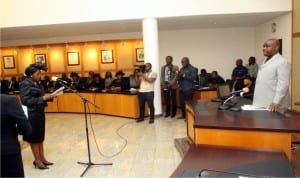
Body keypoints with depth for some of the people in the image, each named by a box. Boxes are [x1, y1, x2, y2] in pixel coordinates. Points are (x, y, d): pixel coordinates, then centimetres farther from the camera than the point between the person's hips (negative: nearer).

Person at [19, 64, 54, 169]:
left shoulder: (37, 83, 10)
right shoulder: (25, 84, -13)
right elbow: (25, 101, -21)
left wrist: (48, 97, -1)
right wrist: (43, 98, -23)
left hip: (40, 113, 8)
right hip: (31, 115, -8)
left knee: (40, 137, 14)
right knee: (34, 138, 3)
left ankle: (42, 158, 24)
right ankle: (37, 161, 14)